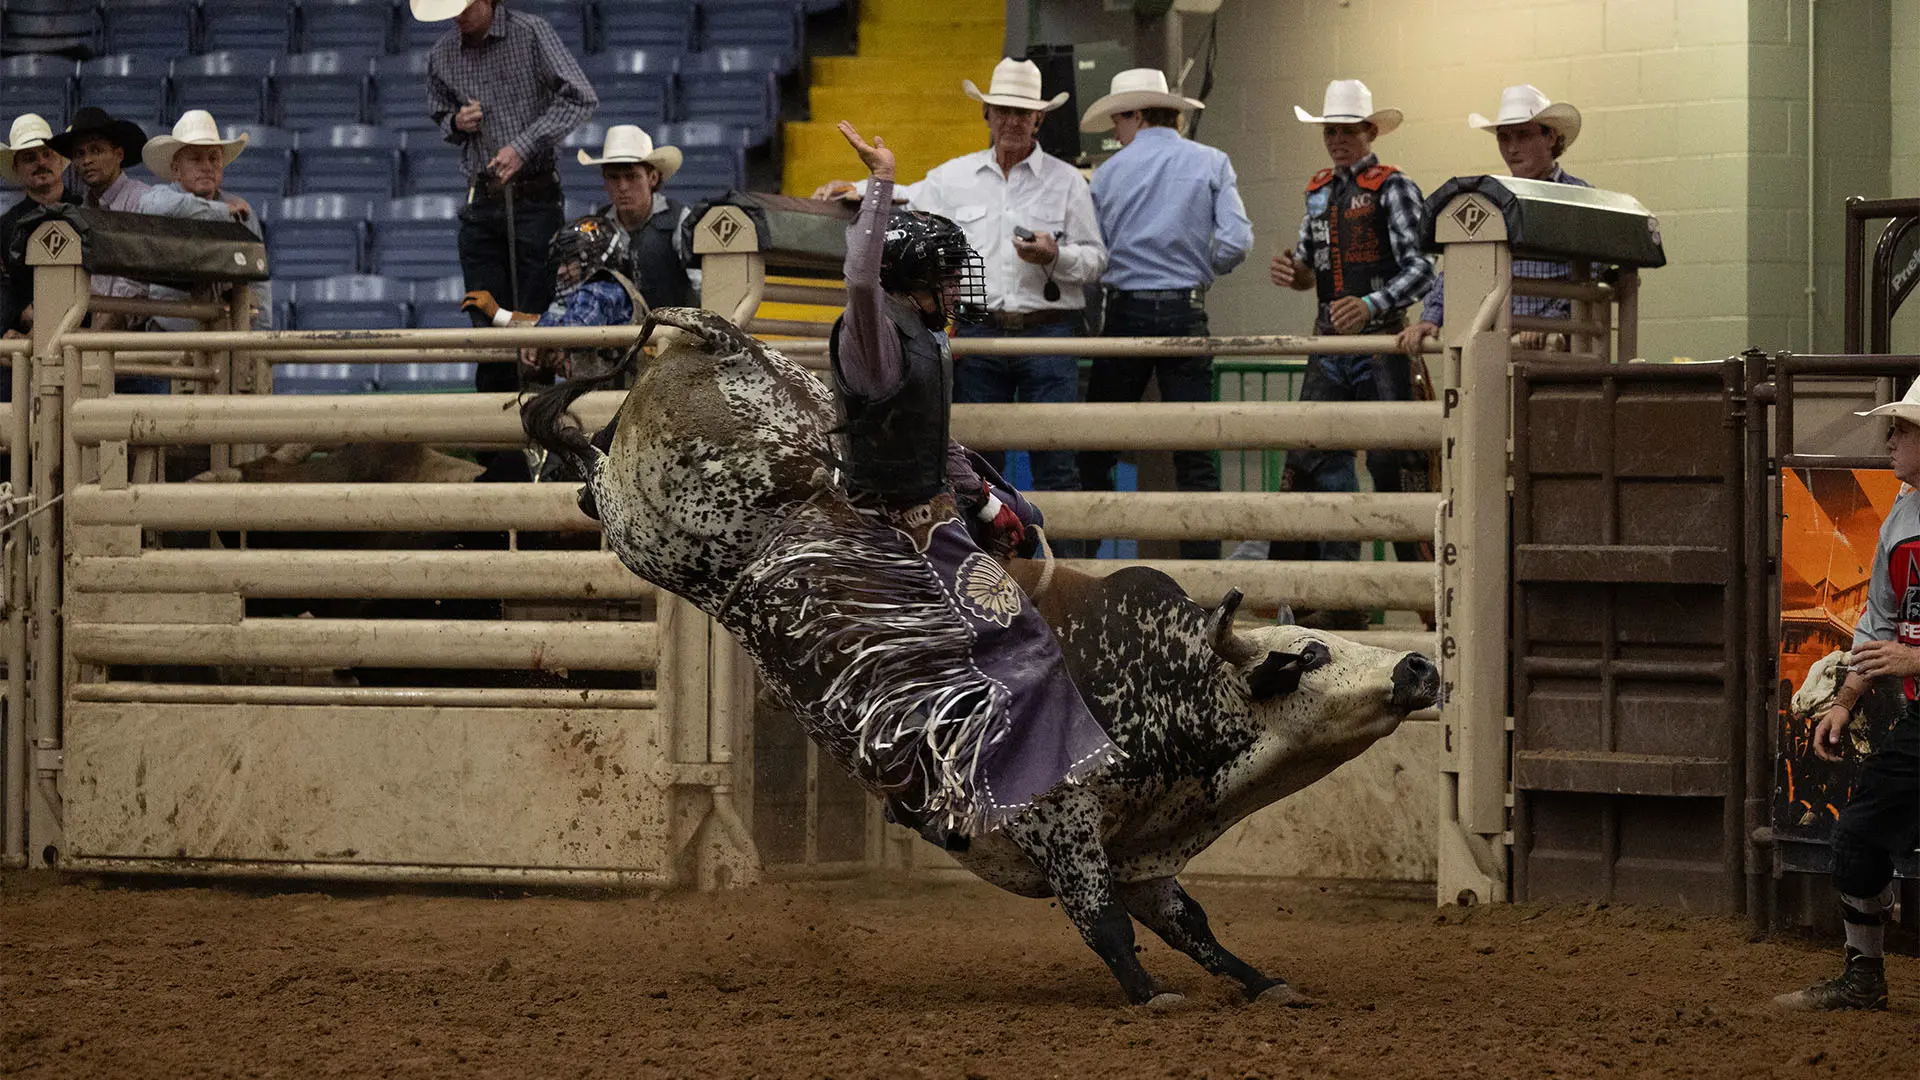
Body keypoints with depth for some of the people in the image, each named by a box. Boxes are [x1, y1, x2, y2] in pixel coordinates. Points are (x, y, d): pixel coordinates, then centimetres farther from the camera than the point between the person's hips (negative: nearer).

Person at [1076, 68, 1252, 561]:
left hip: (1126, 313, 0)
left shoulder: (1108, 173, 4)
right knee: (1195, 453, 1)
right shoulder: (1211, 164, 3)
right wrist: (1198, 270, 11)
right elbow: (1236, 241, -6)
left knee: (1096, 447, 9)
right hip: (1186, 313, 0)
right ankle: (1203, 563, -5)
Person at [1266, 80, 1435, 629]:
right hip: (1329, 340, 7)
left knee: (1392, 461, -9)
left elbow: (1421, 268, -11)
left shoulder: (1392, 188, -4)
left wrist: (1372, 305, -24)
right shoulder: (1319, 191, 16)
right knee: (1313, 460, 1)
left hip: (1380, 342, -7)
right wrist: (1293, 271, 2)